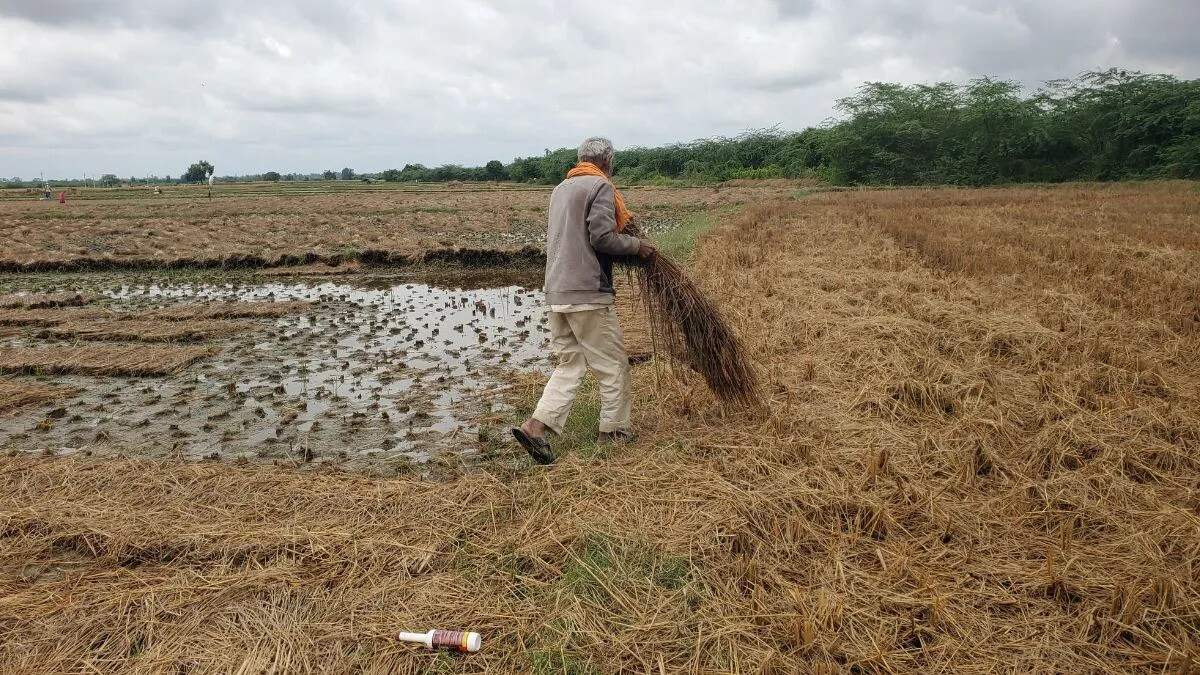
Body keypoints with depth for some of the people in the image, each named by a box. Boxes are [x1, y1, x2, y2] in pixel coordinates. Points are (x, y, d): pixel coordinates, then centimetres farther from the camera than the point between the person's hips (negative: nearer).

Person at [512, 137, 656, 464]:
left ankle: (535, 426, -1)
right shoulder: (601, 186, -6)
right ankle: (613, 430, 17)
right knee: (612, 363, 7)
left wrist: (618, 223, 25)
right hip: (588, 293, -8)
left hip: (555, 293, 8)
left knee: (570, 364, 11)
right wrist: (636, 245, 0)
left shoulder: (560, 189, 20)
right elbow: (602, 238, -16)